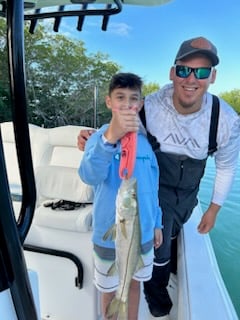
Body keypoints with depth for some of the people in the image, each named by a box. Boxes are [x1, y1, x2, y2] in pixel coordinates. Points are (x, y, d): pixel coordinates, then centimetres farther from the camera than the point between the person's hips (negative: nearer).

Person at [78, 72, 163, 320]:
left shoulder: (145, 139, -2)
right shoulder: (99, 137, -16)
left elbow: (153, 186, 7)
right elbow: (89, 176, -37)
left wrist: (157, 223, 10)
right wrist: (109, 138, -54)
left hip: (143, 233, 4)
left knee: (134, 284, 24)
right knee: (110, 290, 19)